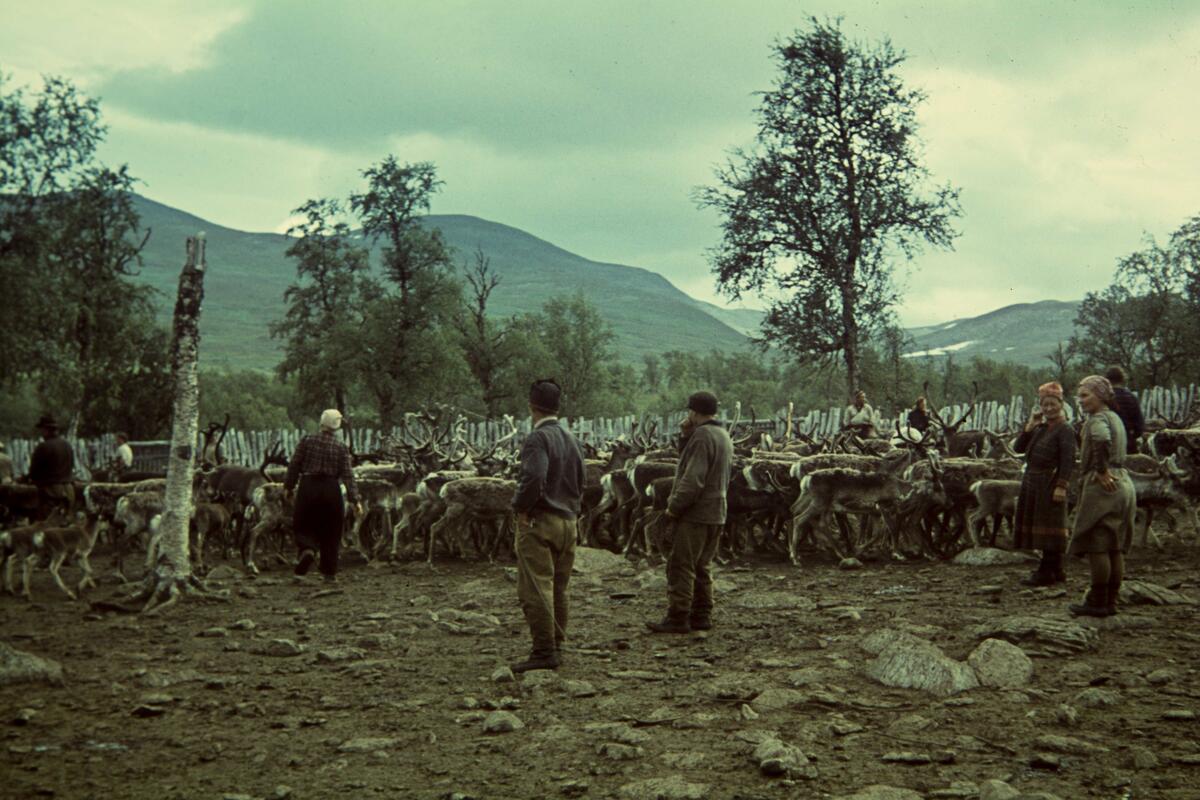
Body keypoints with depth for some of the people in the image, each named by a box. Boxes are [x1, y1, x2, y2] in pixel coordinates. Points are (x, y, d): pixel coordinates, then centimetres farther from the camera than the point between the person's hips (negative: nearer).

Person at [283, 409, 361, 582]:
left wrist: (288, 487, 11)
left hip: (308, 488, -1)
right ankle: (330, 571, 12)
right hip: (331, 490, 1)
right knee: (330, 532, 11)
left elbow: (294, 465, 0)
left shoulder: (307, 441, -2)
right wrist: (355, 500, -4)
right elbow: (347, 475, -5)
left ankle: (307, 549, -21)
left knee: (303, 526, 11)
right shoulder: (341, 448, 0)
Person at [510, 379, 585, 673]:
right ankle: (556, 648, 18)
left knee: (535, 589, -7)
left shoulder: (537, 438, -13)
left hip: (538, 521, -8)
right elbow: (580, 482, 18)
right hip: (567, 522, 9)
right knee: (557, 589, 14)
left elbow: (534, 478, -27)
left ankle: (544, 652, -9)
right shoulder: (571, 439, 14)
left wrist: (520, 509, -14)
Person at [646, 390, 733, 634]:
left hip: (695, 514, -10)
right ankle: (701, 616, 18)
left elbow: (693, 479, -22)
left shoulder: (702, 436, -16)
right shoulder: (723, 435, 15)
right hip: (716, 513, 10)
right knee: (702, 568, 15)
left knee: (681, 566, -6)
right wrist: (688, 435, 10)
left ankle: (677, 618, -7)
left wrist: (673, 506, -14)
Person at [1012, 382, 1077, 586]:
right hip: (1032, 483, 8)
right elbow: (1018, 448, 9)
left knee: (1048, 527, -5)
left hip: (1050, 483, -8)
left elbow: (1068, 461, -15)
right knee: (1040, 527, 13)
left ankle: (1047, 572, -2)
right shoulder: (1039, 429, 15)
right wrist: (1029, 426, 0)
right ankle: (1055, 571, 22)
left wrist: (1061, 486, -22)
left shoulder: (1065, 430, -8)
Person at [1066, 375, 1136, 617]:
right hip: (1122, 483, 10)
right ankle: (1110, 602, 13)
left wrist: (1101, 470, -25)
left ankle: (1098, 602, -3)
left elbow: (1101, 439, -33)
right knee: (1115, 547, 10)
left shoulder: (1097, 419, -11)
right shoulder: (1115, 418, 18)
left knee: (1096, 545, -5)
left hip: (1103, 486, -10)